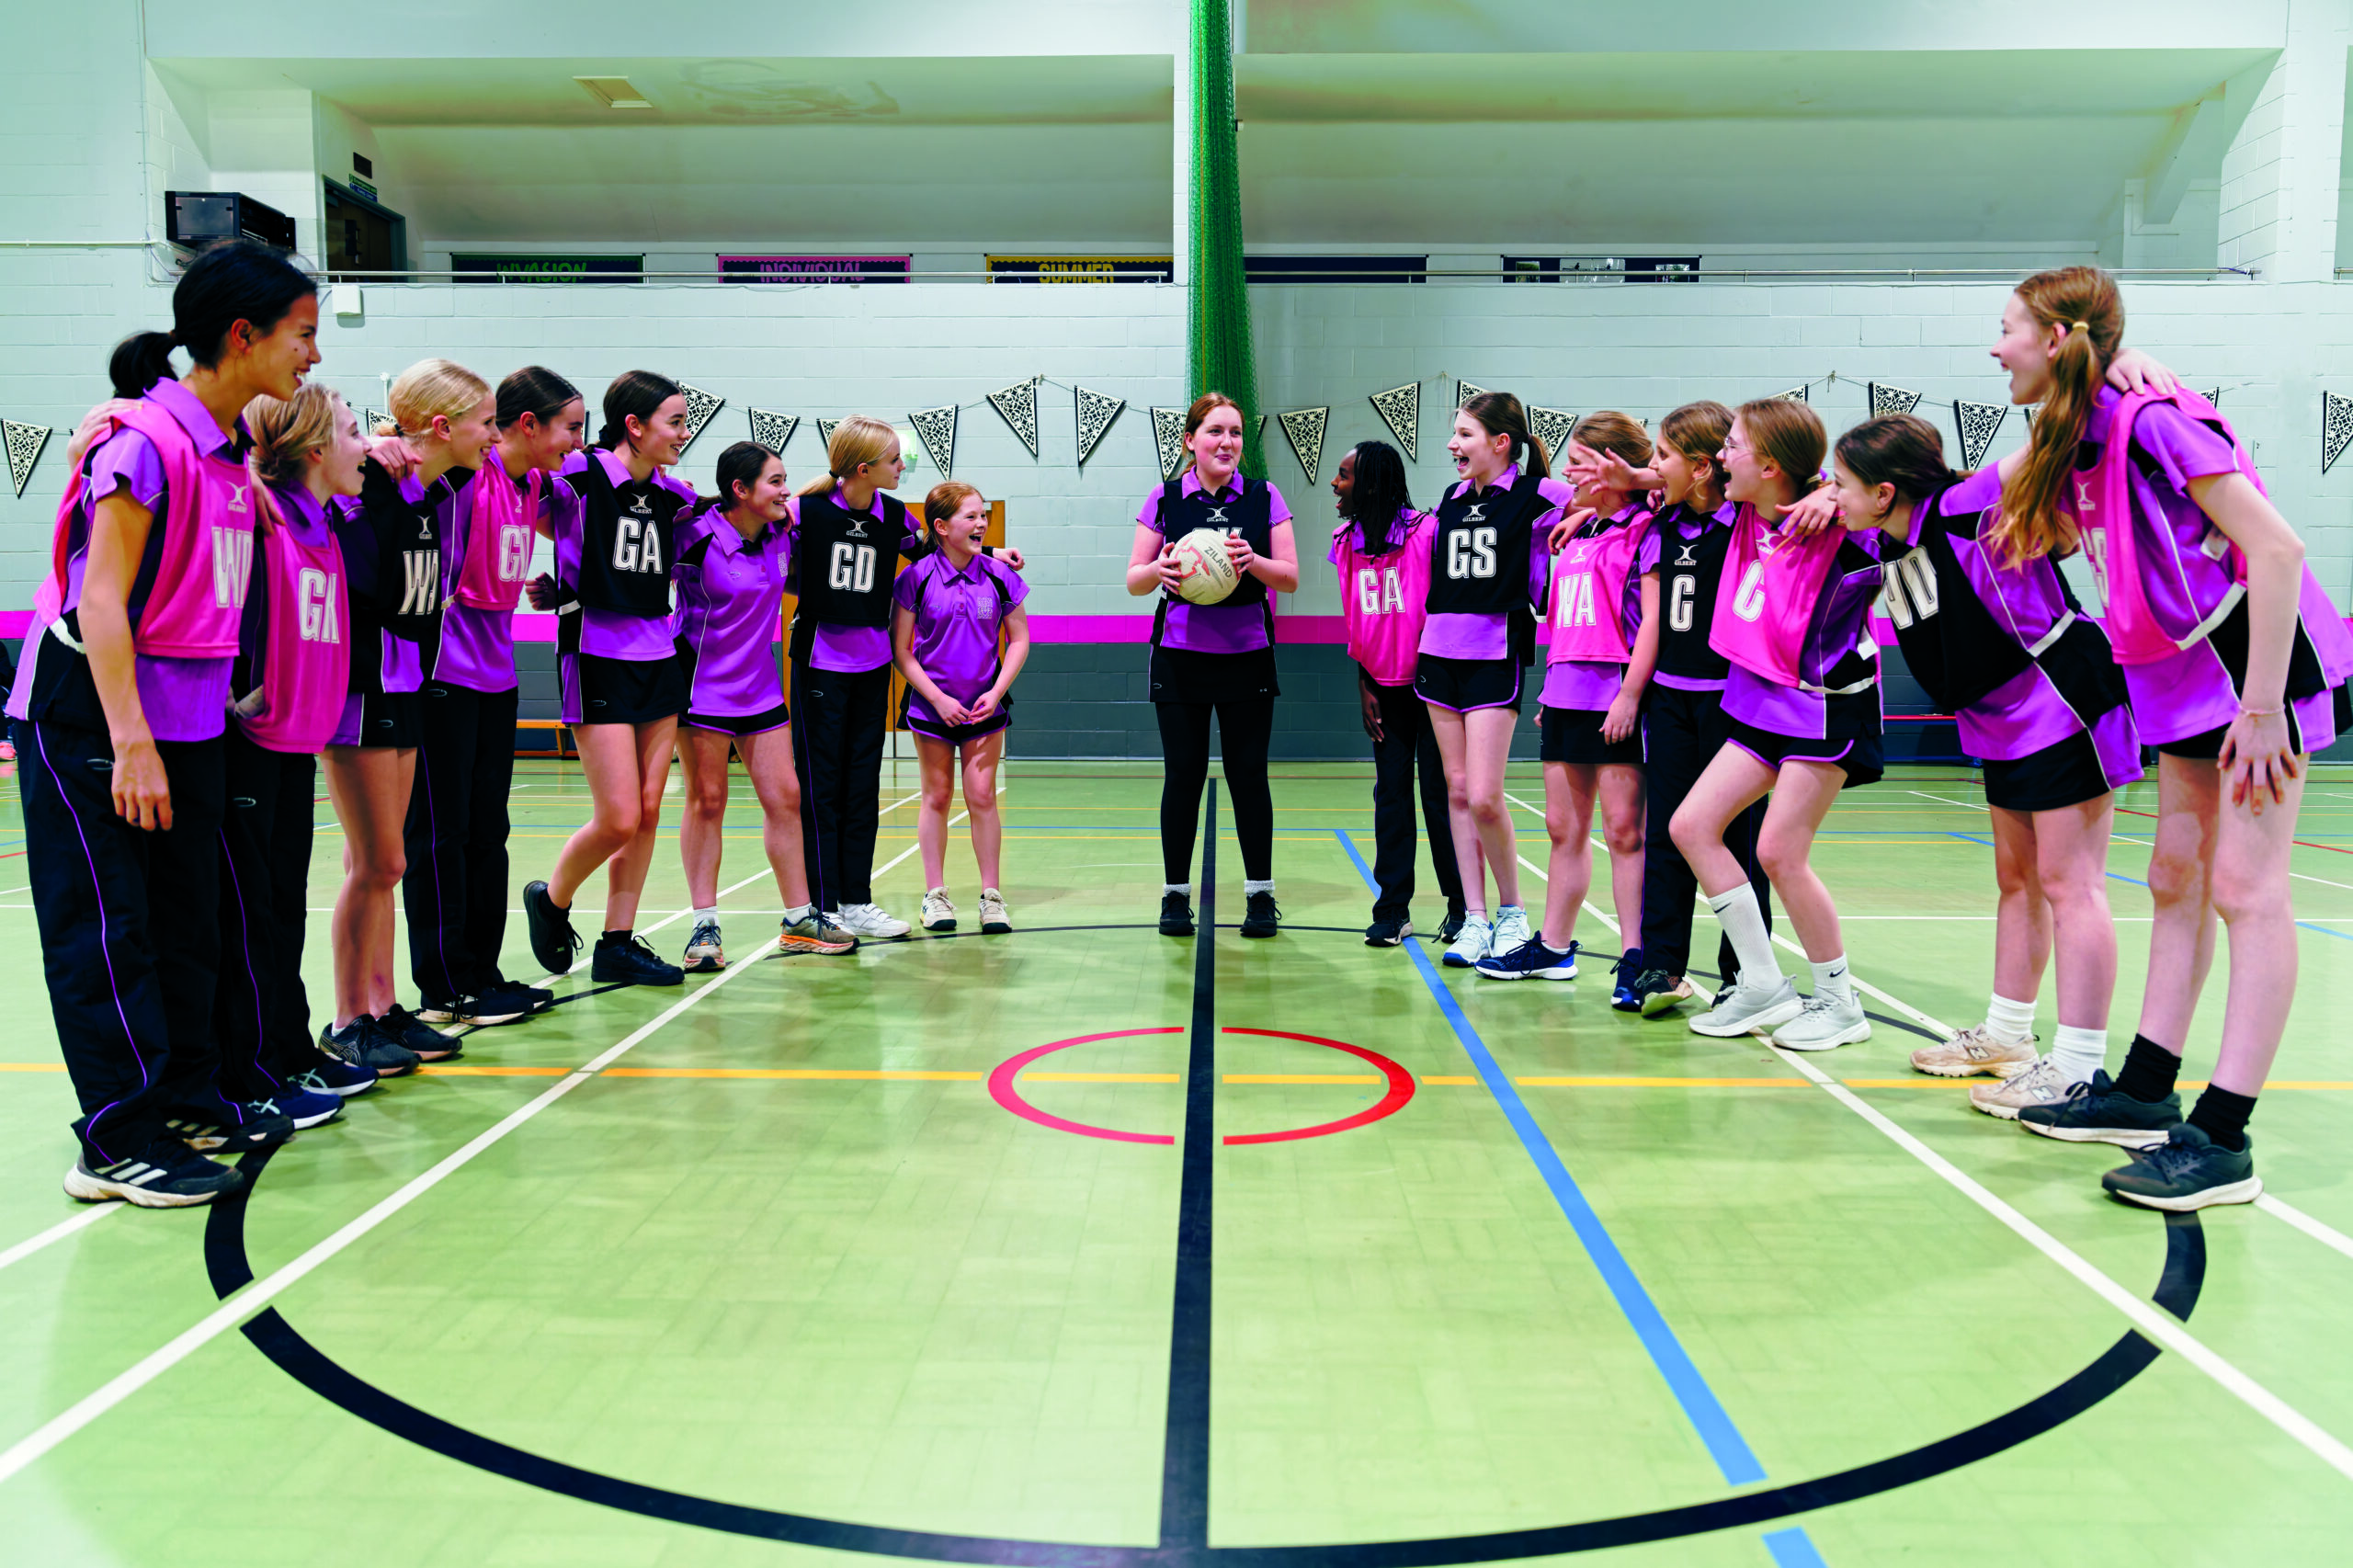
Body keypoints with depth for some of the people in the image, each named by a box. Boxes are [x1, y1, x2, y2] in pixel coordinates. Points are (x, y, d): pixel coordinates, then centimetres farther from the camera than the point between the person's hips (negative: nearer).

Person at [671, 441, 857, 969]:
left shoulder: (781, 535, 0)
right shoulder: (697, 537, -17)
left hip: (760, 687, 6)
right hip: (702, 686, -6)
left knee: (785, 797, 5)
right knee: (707, 801, -1)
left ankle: (801, 920, 14)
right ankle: (705, 926, 8)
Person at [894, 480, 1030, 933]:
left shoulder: (1000, 576, -3)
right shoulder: (917, 578, -9)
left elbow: (1019, 641, 4)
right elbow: (900, 650, -5)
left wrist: (996, 692, -7)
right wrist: (938, 698, -11)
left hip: (985, 706, 1)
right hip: (931, 705, -1)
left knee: (982, 797, 0)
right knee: (937, 796, 8)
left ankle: (991, 896, 8)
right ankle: (935, 895, 16)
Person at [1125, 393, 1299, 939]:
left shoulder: (1265, 498, 4)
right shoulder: (1164, 499, 4)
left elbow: (1290, 578, 1)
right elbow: (1134, 581, 4)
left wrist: (1252, 560, -19)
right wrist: (1159, 570, -19)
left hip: (1247, 656, 0)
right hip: (1179, 657, 0)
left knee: (1248, 773, 1)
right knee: (1182, 773, 1)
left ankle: (1260, 893, 13)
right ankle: (1176, 894, 13)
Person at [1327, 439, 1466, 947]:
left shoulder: (1427, 532, -15)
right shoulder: (1347, 542, 5)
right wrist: (1364, 687, 8)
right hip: (1384, 690, 5)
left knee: (1440, 795, 0)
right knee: (1391, 795, 7)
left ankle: (1461, 908, 12)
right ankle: (1393, 910, 13)